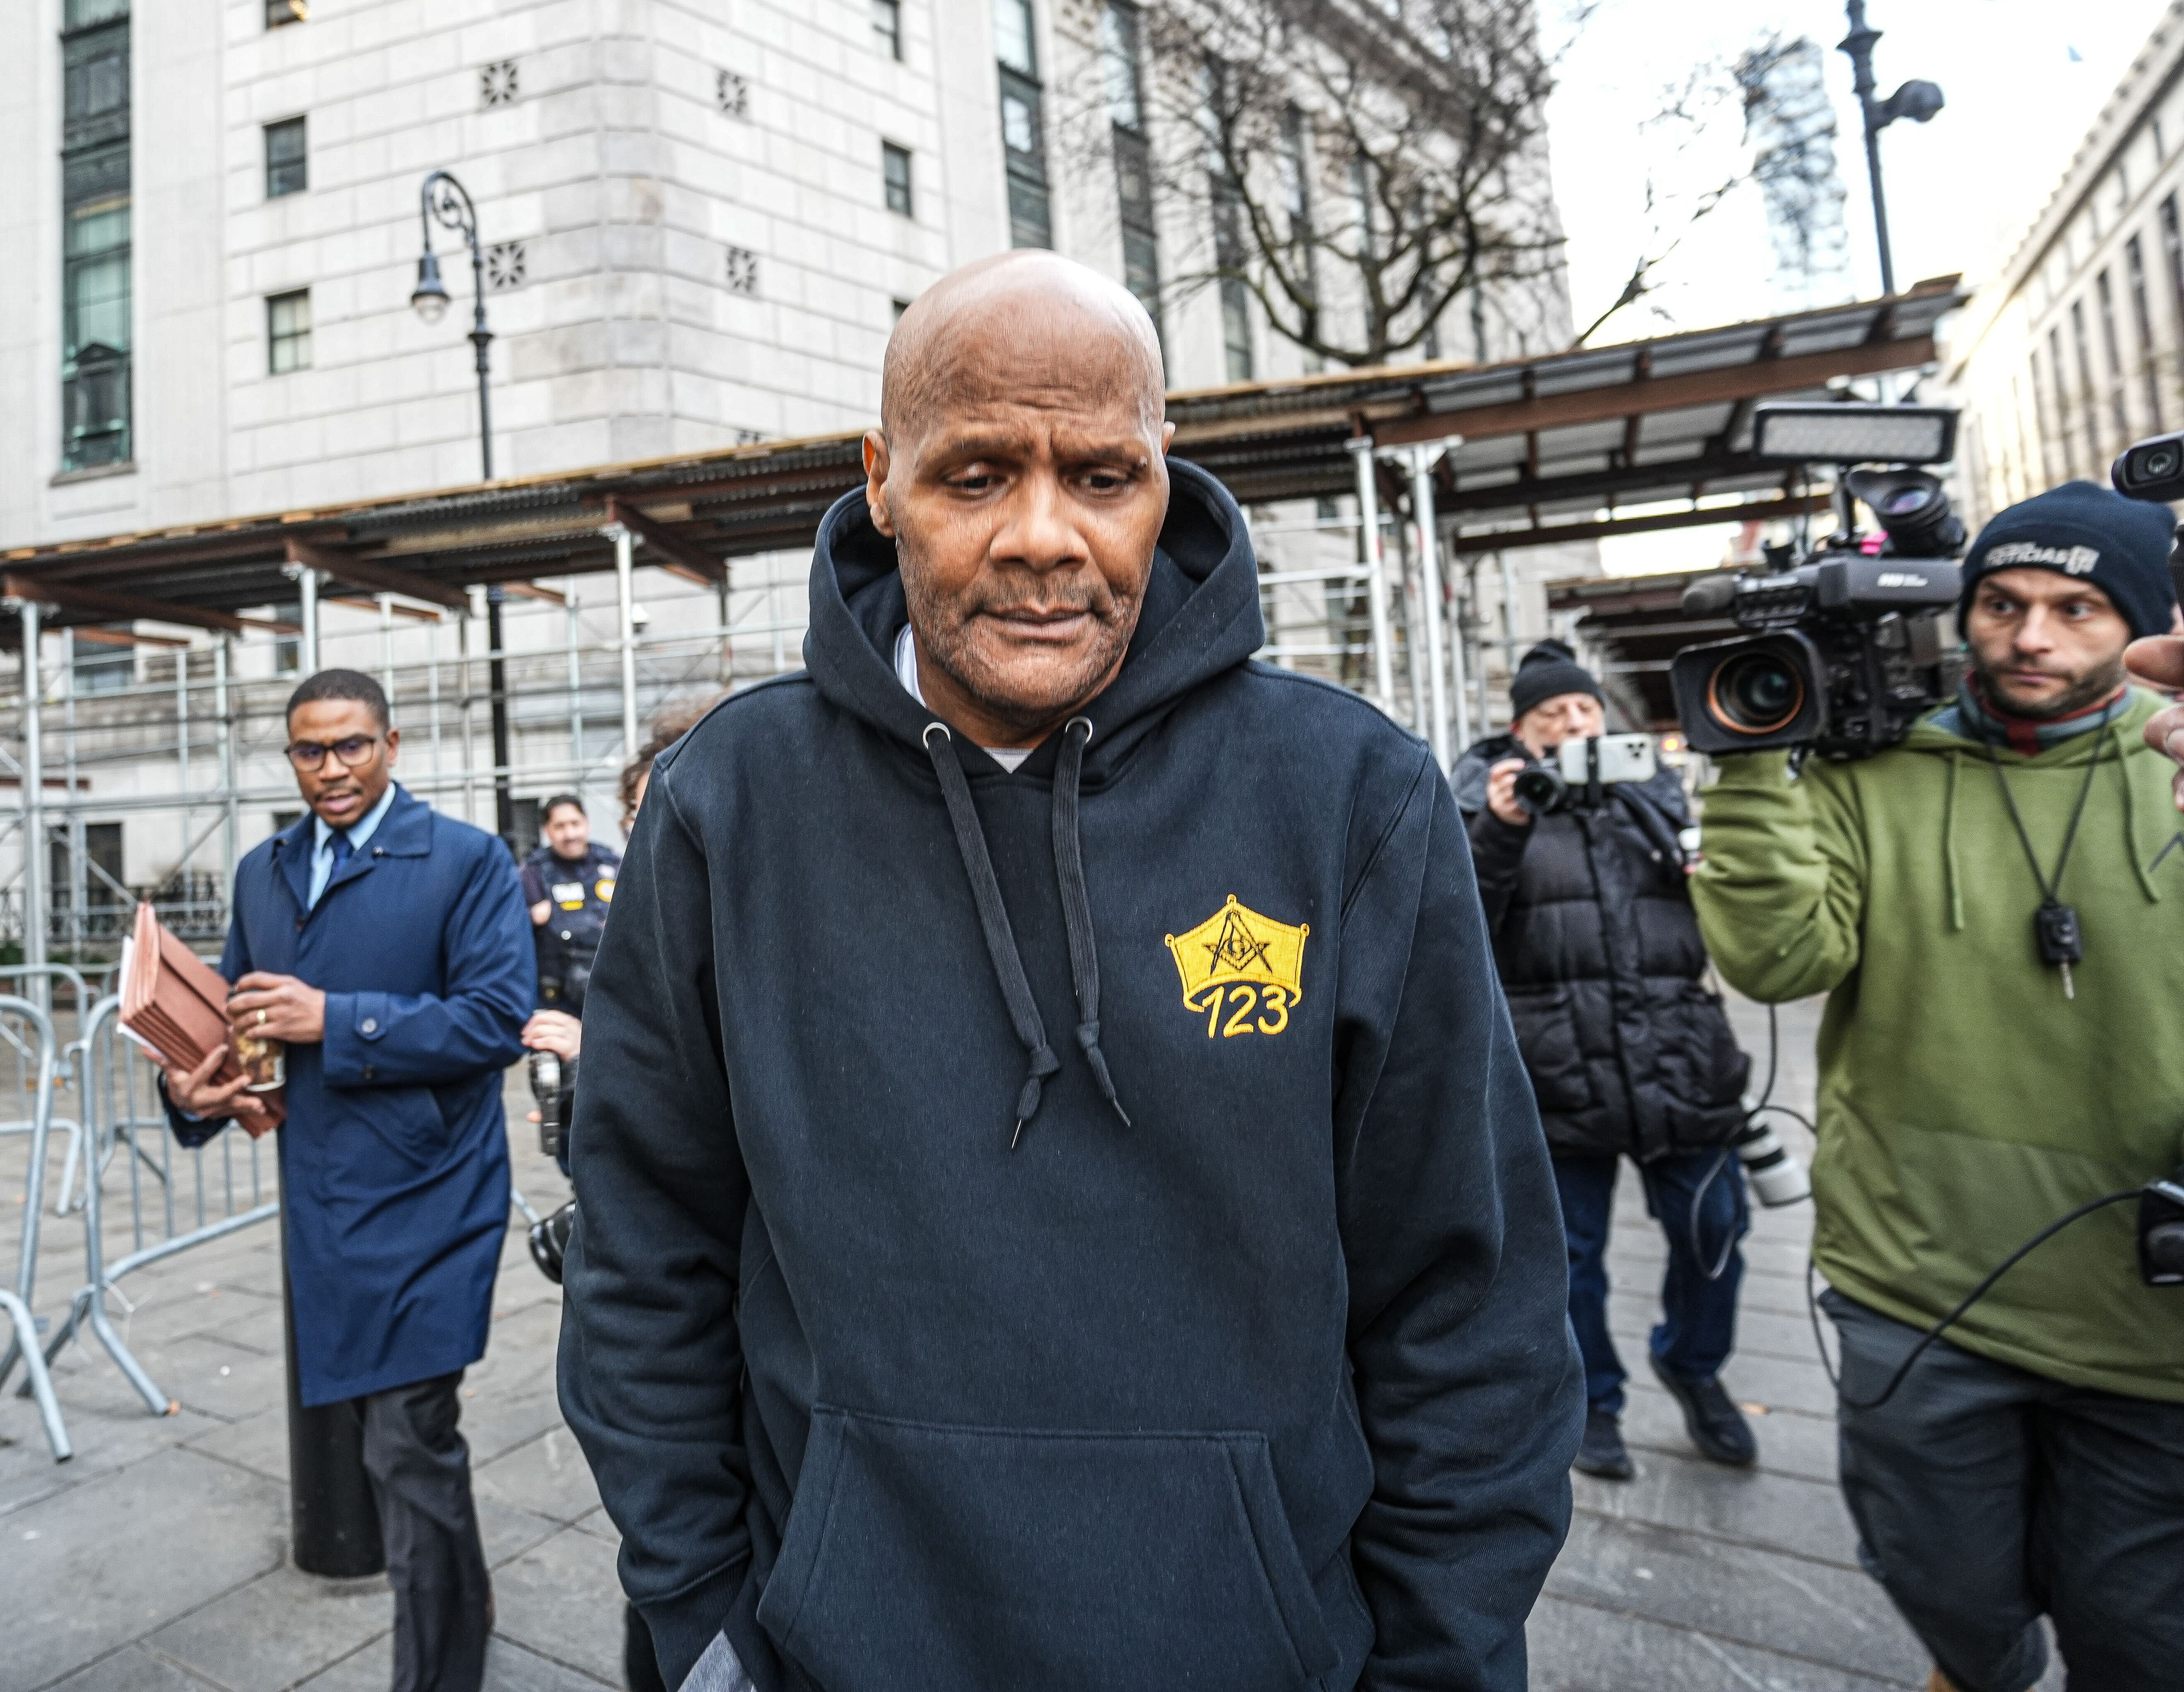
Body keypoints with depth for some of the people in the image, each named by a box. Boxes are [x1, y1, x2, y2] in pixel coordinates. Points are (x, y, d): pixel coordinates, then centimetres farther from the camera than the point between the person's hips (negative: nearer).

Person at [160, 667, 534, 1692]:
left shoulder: (467, 860, -10)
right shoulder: (262, 873, 11)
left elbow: (497, 1018, -18)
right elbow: (237, 1010, 15)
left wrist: (335, 1019, -22)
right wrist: (194, 1083, -6)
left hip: (425, 1195, -7)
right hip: (322, 1196, 7)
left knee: (409, 1444, -4)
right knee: (395, 1431, 22)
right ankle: (459, 1608, 45)